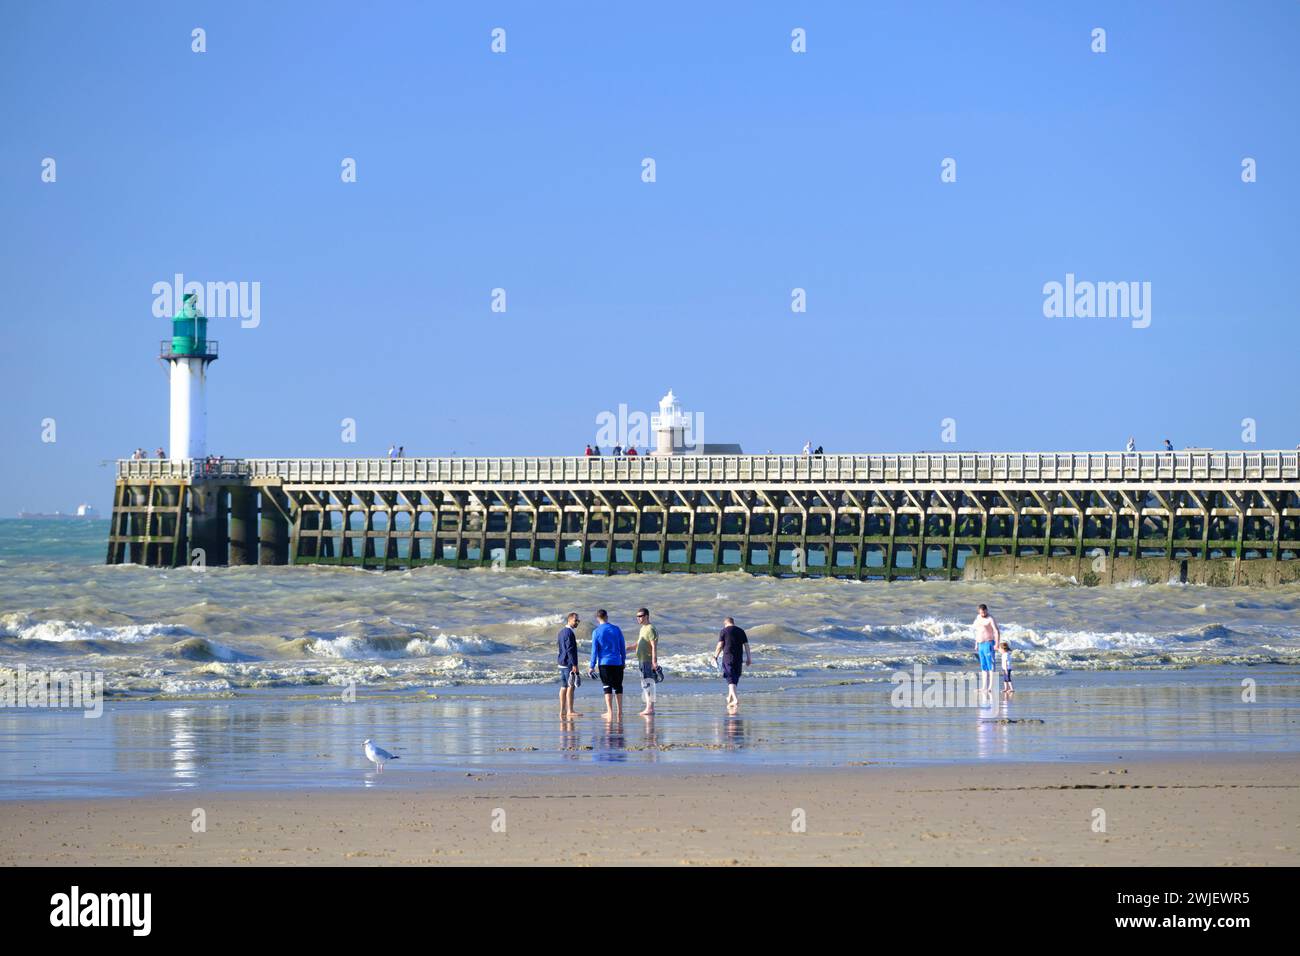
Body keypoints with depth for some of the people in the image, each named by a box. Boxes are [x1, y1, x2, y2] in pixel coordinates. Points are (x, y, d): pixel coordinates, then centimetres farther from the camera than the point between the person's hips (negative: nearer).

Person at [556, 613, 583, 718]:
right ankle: (570, 711, -10)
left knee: (564, 687, 10)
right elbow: (570, 650, -20)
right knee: (570, 687, -9)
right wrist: (574, 665, -20)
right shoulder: (570, 633, -15)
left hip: (562, 663, 10)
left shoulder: (561, 632, 16)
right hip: (569, 663, -10)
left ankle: (562, 711, 11)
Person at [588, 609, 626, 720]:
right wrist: (623, 661, 18)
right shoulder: (616, 629, 2)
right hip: (617, 662, 2)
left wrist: (592, 666, 1)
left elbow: (594, 650, -5)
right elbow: (622, 647, 8)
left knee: (607, 688, 1)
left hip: (604, 663, -2)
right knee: (618, 687, 11)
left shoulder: (596, 632, -5)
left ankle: (610, 712, -5)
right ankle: (620, 712, 13)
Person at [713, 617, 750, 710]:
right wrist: (748, 659, 13)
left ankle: (735, 699, -22)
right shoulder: (741, 631, 11)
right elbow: (746, 645, 9)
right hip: (738, 659, 4)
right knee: (735, 678, 17)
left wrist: (715, 657, 1)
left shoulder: (724, 631, -2)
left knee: (730, 679, -7)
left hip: (728, 658, -4)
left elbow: (720, 645, -6)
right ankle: (730, 698, 28)